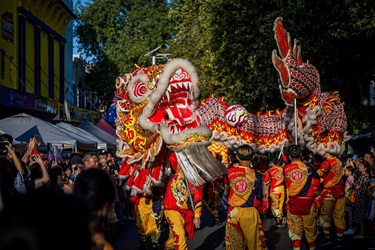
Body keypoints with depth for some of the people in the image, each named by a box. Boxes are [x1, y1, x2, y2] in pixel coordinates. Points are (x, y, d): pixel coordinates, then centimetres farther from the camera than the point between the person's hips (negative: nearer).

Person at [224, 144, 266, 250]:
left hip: (233, 212, 2)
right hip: (250, 213, -2)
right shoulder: (257, 175, -10)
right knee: (254, 241, 12)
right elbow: (258, 199, -3)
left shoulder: (230, 171, -6)